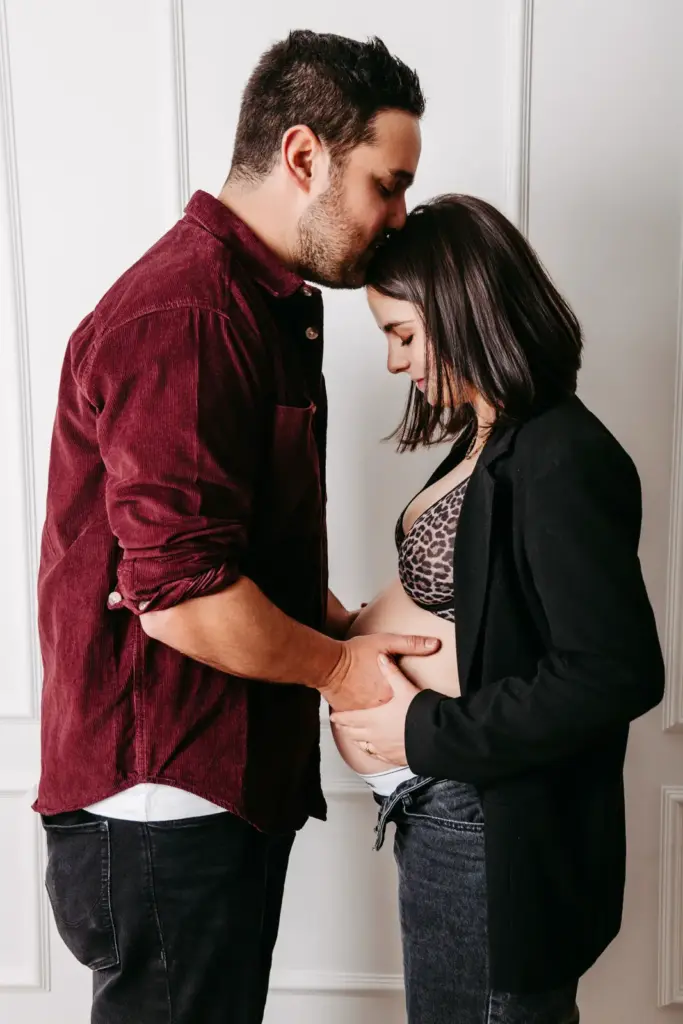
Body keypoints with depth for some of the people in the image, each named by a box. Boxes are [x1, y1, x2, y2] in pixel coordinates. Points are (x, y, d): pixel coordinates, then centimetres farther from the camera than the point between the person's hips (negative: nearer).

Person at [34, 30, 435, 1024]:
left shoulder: (266, 308, 13)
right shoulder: (183, 318, -21)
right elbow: (182, 595, -26)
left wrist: (350, 631, 6)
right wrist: (337, 665, -11)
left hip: (236, 783, 10)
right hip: (162, 806, -9)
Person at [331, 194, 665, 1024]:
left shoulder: (561, 463, -21)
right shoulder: (491, 444, 8)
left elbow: (616, 674, -26)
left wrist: (426, 734, -21)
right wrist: (364, 628, -1)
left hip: (487, 829, -9)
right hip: (441, 807, 9)